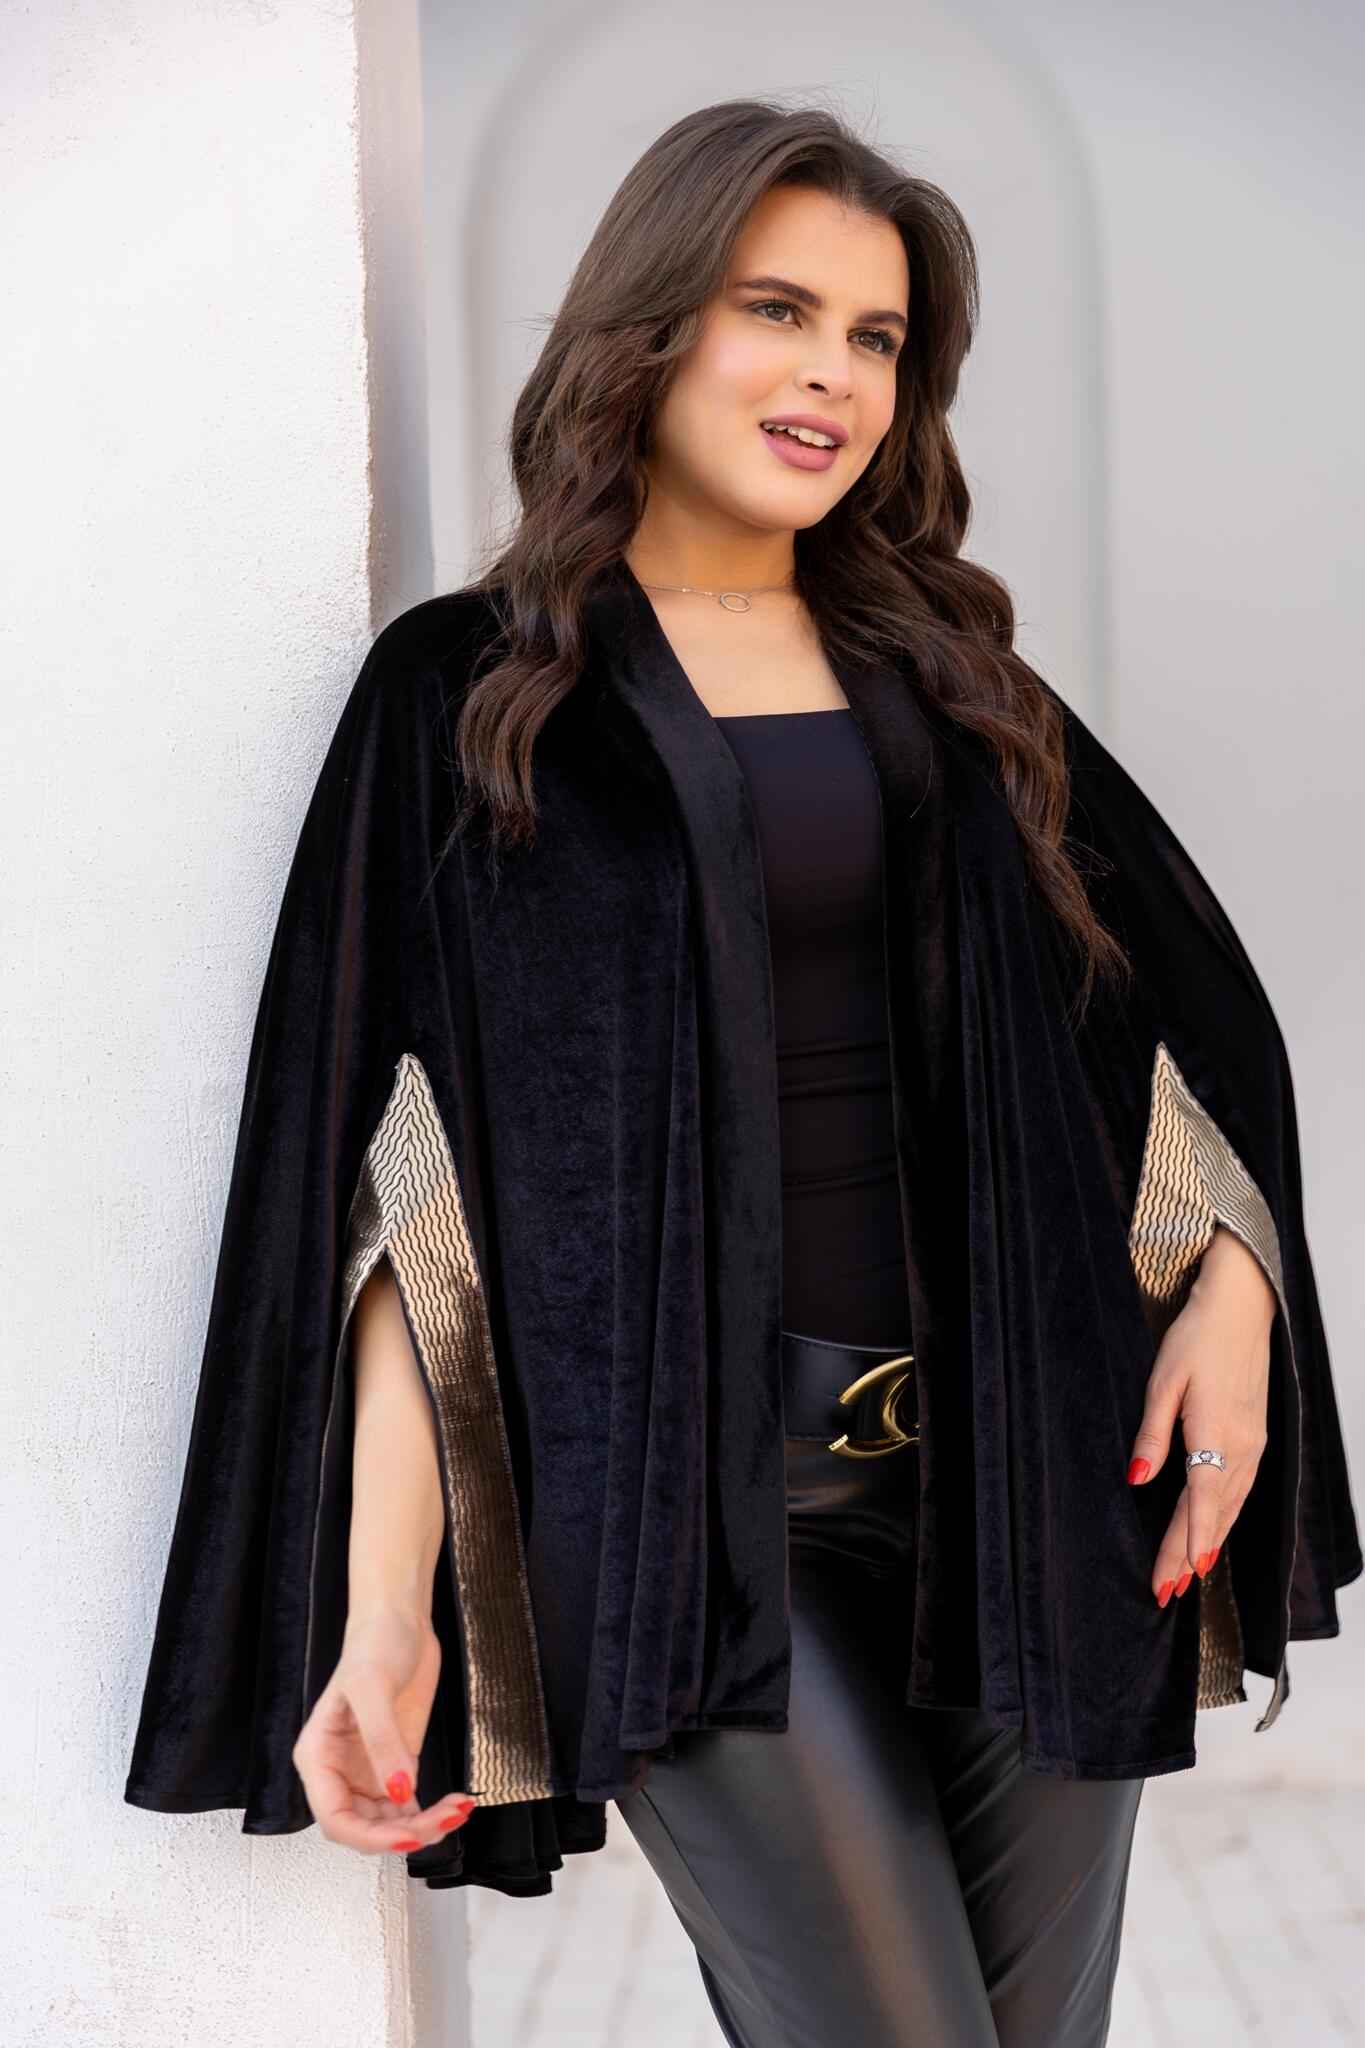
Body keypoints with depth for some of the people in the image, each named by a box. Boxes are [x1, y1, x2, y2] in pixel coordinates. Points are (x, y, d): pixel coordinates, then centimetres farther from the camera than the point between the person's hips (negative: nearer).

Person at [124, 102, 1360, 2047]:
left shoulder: (951, 678, 14)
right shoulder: (465, 693, 2)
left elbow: (1187, 1010, 16)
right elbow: (398, 1174, -4)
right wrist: (386, 1601, -13)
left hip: (1022, 1465, 4)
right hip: (690, 1497, -4)